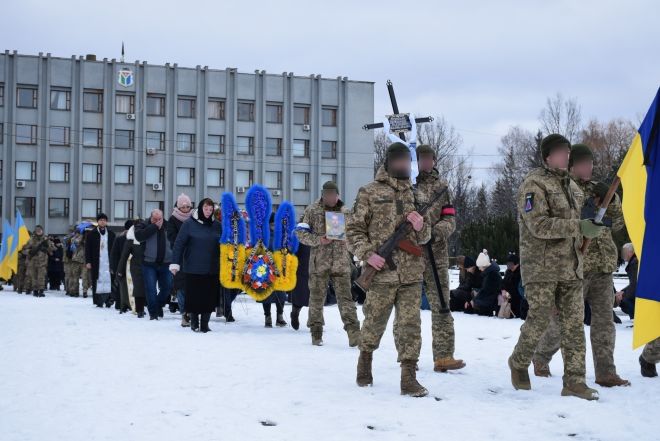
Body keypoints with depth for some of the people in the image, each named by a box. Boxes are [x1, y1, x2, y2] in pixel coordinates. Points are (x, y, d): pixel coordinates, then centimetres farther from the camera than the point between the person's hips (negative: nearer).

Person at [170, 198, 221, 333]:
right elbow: (179, 244, -4)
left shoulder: (217, 225, 6)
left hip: (212, 269, 3)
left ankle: (204, 324, 12)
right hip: (193, 269, -2)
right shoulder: (189, 224, -3)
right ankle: (194, 322, 19)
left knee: (209, 297, 2)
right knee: (193, 296, 2)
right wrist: (175, 263, -10)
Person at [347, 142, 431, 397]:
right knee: (374, 322, 9)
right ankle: (365, 360, 34)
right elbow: (353, 229, 2)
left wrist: (421, 227, -6)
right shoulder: (370, 193, 2)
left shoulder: (415, 194, 13)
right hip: (382, 272, -3)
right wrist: (367, 253, -12)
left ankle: (409, 376, 2)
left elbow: (424, 237, 17)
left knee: (410, 325, -2)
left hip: (412, 274, 3)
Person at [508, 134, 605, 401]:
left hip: (571, 267, 7)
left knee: (574, 323, 1)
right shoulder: (534, 185, -9)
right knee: (539, 319, -4)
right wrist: (578, 227, -23)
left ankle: (574, 381, 4)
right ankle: (519, 363, 22)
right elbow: (539, 226, -19)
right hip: (542, 267, -7)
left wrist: (592, 226, 7)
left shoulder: (571, 185, 17)